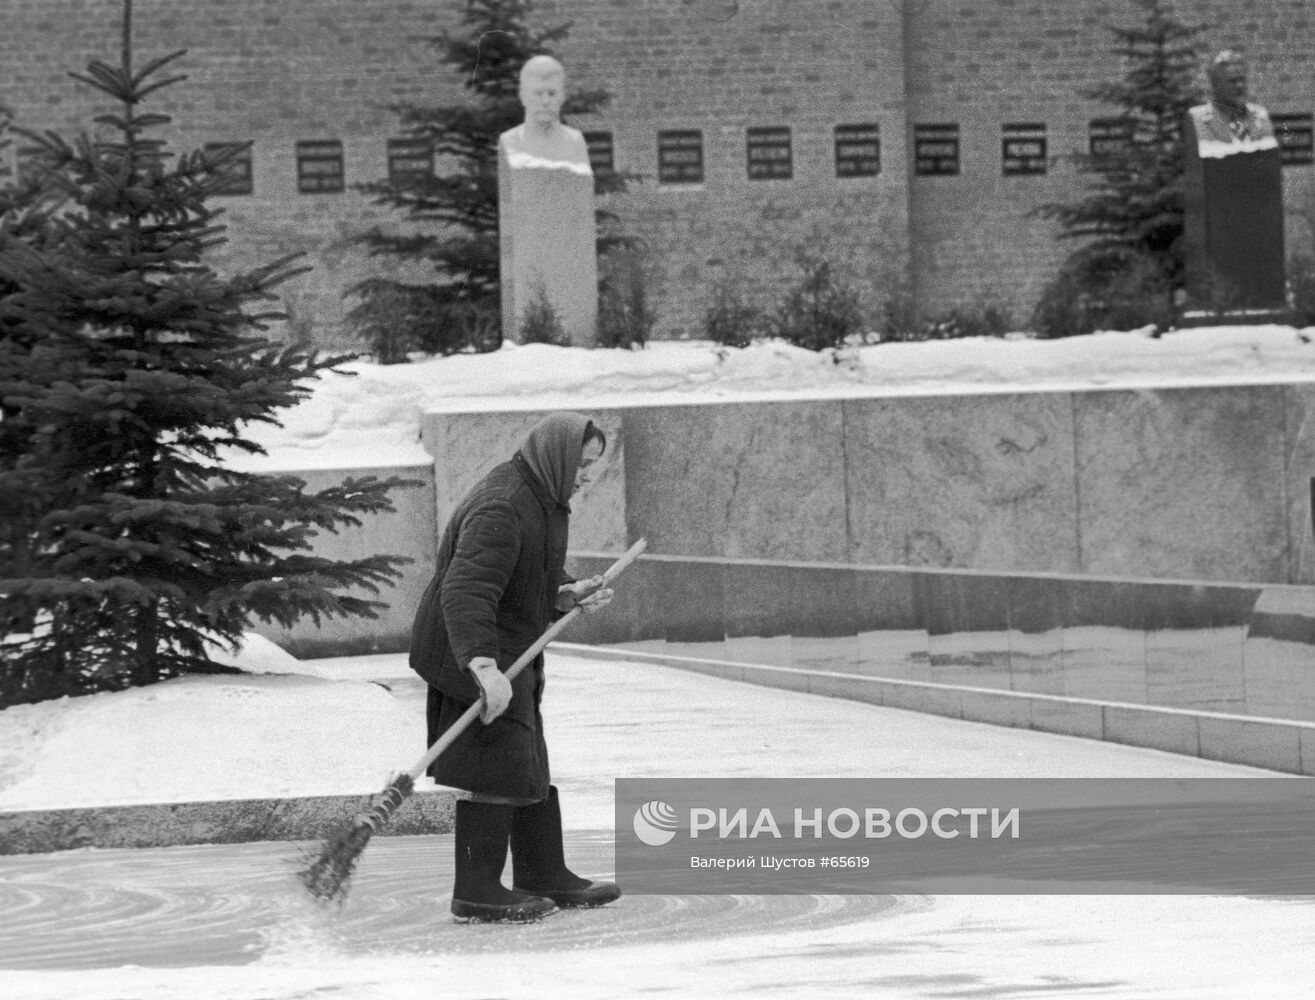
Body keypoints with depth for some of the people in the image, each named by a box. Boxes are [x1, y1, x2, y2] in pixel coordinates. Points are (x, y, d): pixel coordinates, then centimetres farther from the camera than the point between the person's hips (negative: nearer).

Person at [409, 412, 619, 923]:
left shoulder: (542, 500, 10)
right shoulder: (502, 509, -25)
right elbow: (465, 591, -36)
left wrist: (569, 595, -1)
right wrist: (483, 666, -48)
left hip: (505, 652, 11)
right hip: (471, 654, -11)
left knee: (531, 766, 16)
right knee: (496, 769, -8)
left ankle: (543, 875, 26)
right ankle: (476, 891, -2)